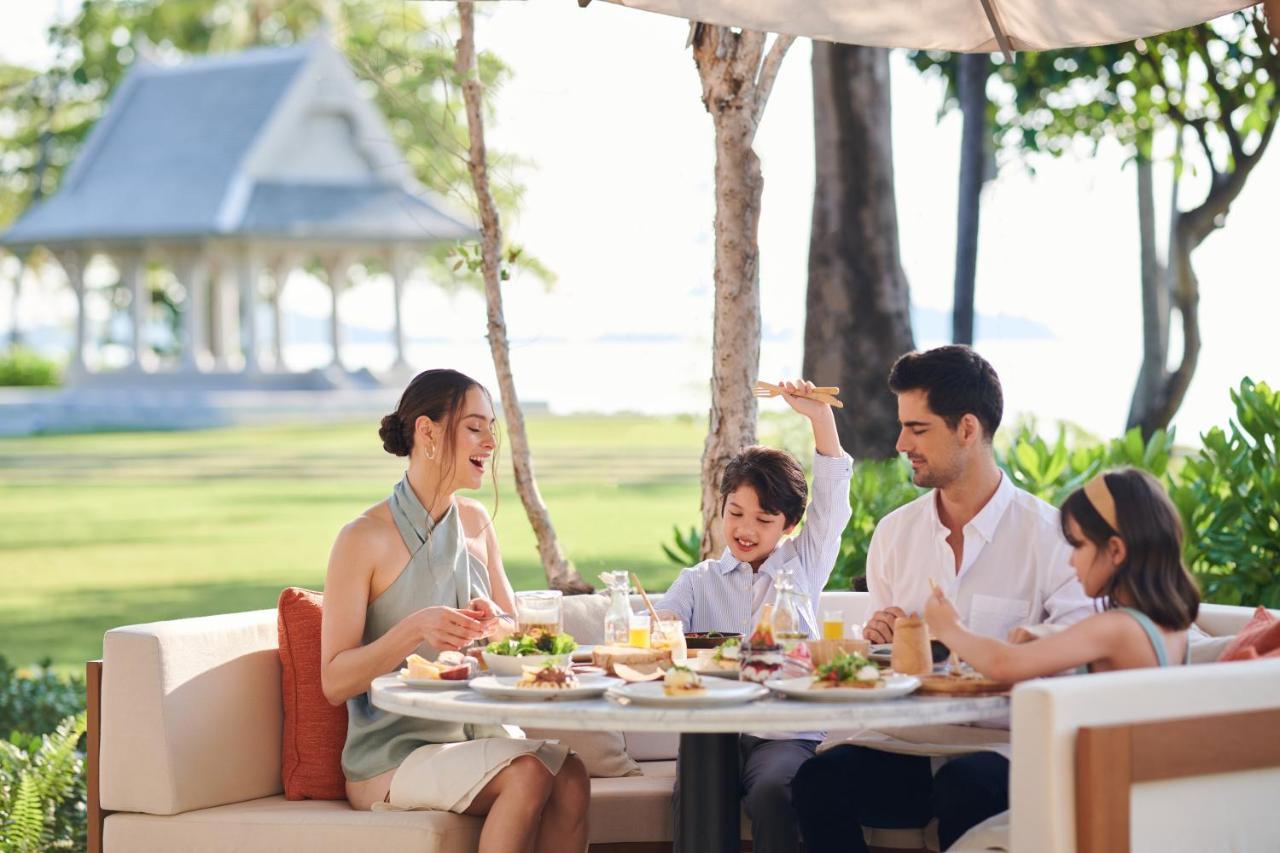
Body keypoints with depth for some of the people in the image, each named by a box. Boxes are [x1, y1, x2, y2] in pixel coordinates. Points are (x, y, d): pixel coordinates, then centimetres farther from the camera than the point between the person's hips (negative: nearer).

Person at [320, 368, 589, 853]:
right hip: (391, 757, -5)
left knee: (570, 776, -26)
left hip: (475, 737, 5)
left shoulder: (476, 524, 11)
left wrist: (495, 624, -8)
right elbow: (334, 682, -11)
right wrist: (416, 628, -25)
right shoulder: (364, 539, -9)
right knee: (527, 773, -31)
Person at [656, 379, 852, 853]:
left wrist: (820, 416, -5)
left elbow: (831, 501, 6)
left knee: (770, 793, -33)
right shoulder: (699, 580, 17)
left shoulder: (803, 565, 15)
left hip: (786, 730, -1)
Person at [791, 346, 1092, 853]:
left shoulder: (1047, 535, -2)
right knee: (816, 782, -24)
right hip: (905, 744, 4)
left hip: (1002, 748, -4)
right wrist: (876, 638, 0)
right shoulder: (893, 532, 15)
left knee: (963, 789, -37)